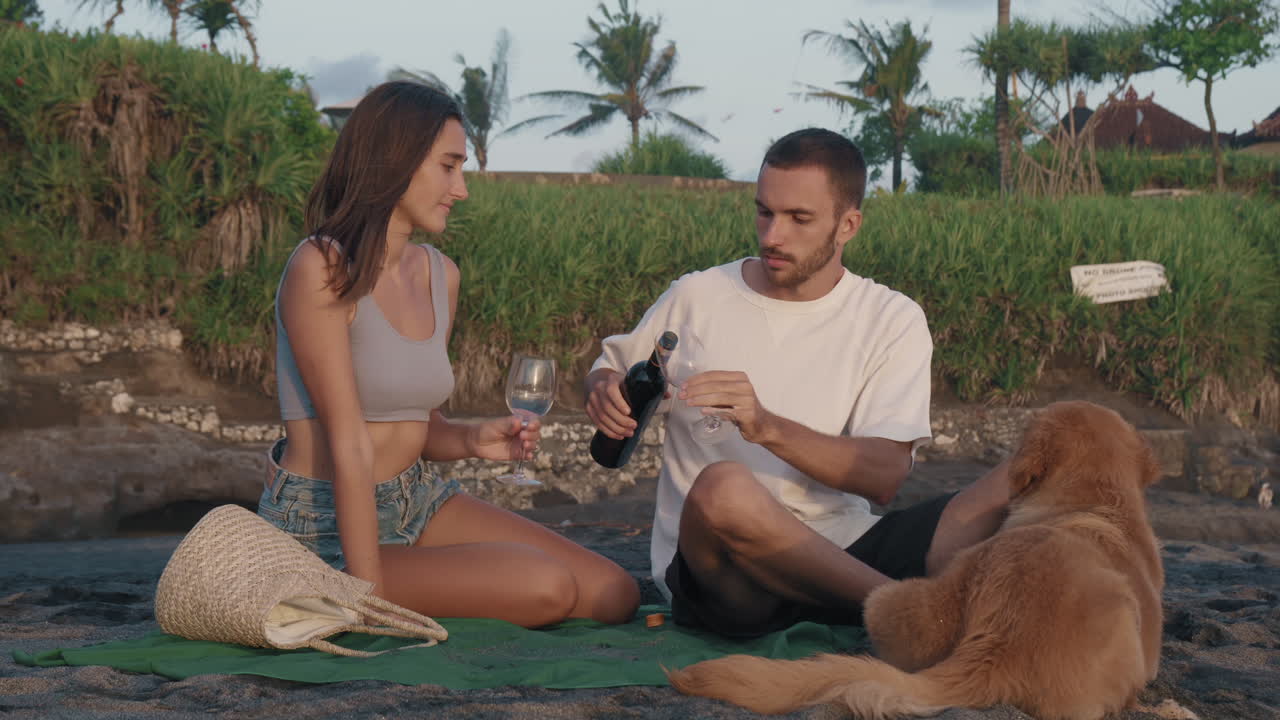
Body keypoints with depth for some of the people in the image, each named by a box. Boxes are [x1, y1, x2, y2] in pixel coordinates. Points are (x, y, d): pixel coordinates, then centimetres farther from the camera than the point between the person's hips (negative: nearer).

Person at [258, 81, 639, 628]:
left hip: (419, 501, 8)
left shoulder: (440, 275, 7)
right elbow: (349, 446, -22)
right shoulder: (322, 270, -17)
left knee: (616, 595, -3)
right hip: (326, 526, -8)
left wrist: (471, 439, -7)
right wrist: (371, 599, -23)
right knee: (546, 587, -24)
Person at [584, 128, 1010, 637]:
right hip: (720, 570, -1)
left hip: (846, 555, 1)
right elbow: (610, 367, 22)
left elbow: (885, 476, -8)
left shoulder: (893, 320, 4)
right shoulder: (697, 298, 6)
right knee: (722, 488, -39)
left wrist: (768, 427, -24)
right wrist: (604, 392, -4)